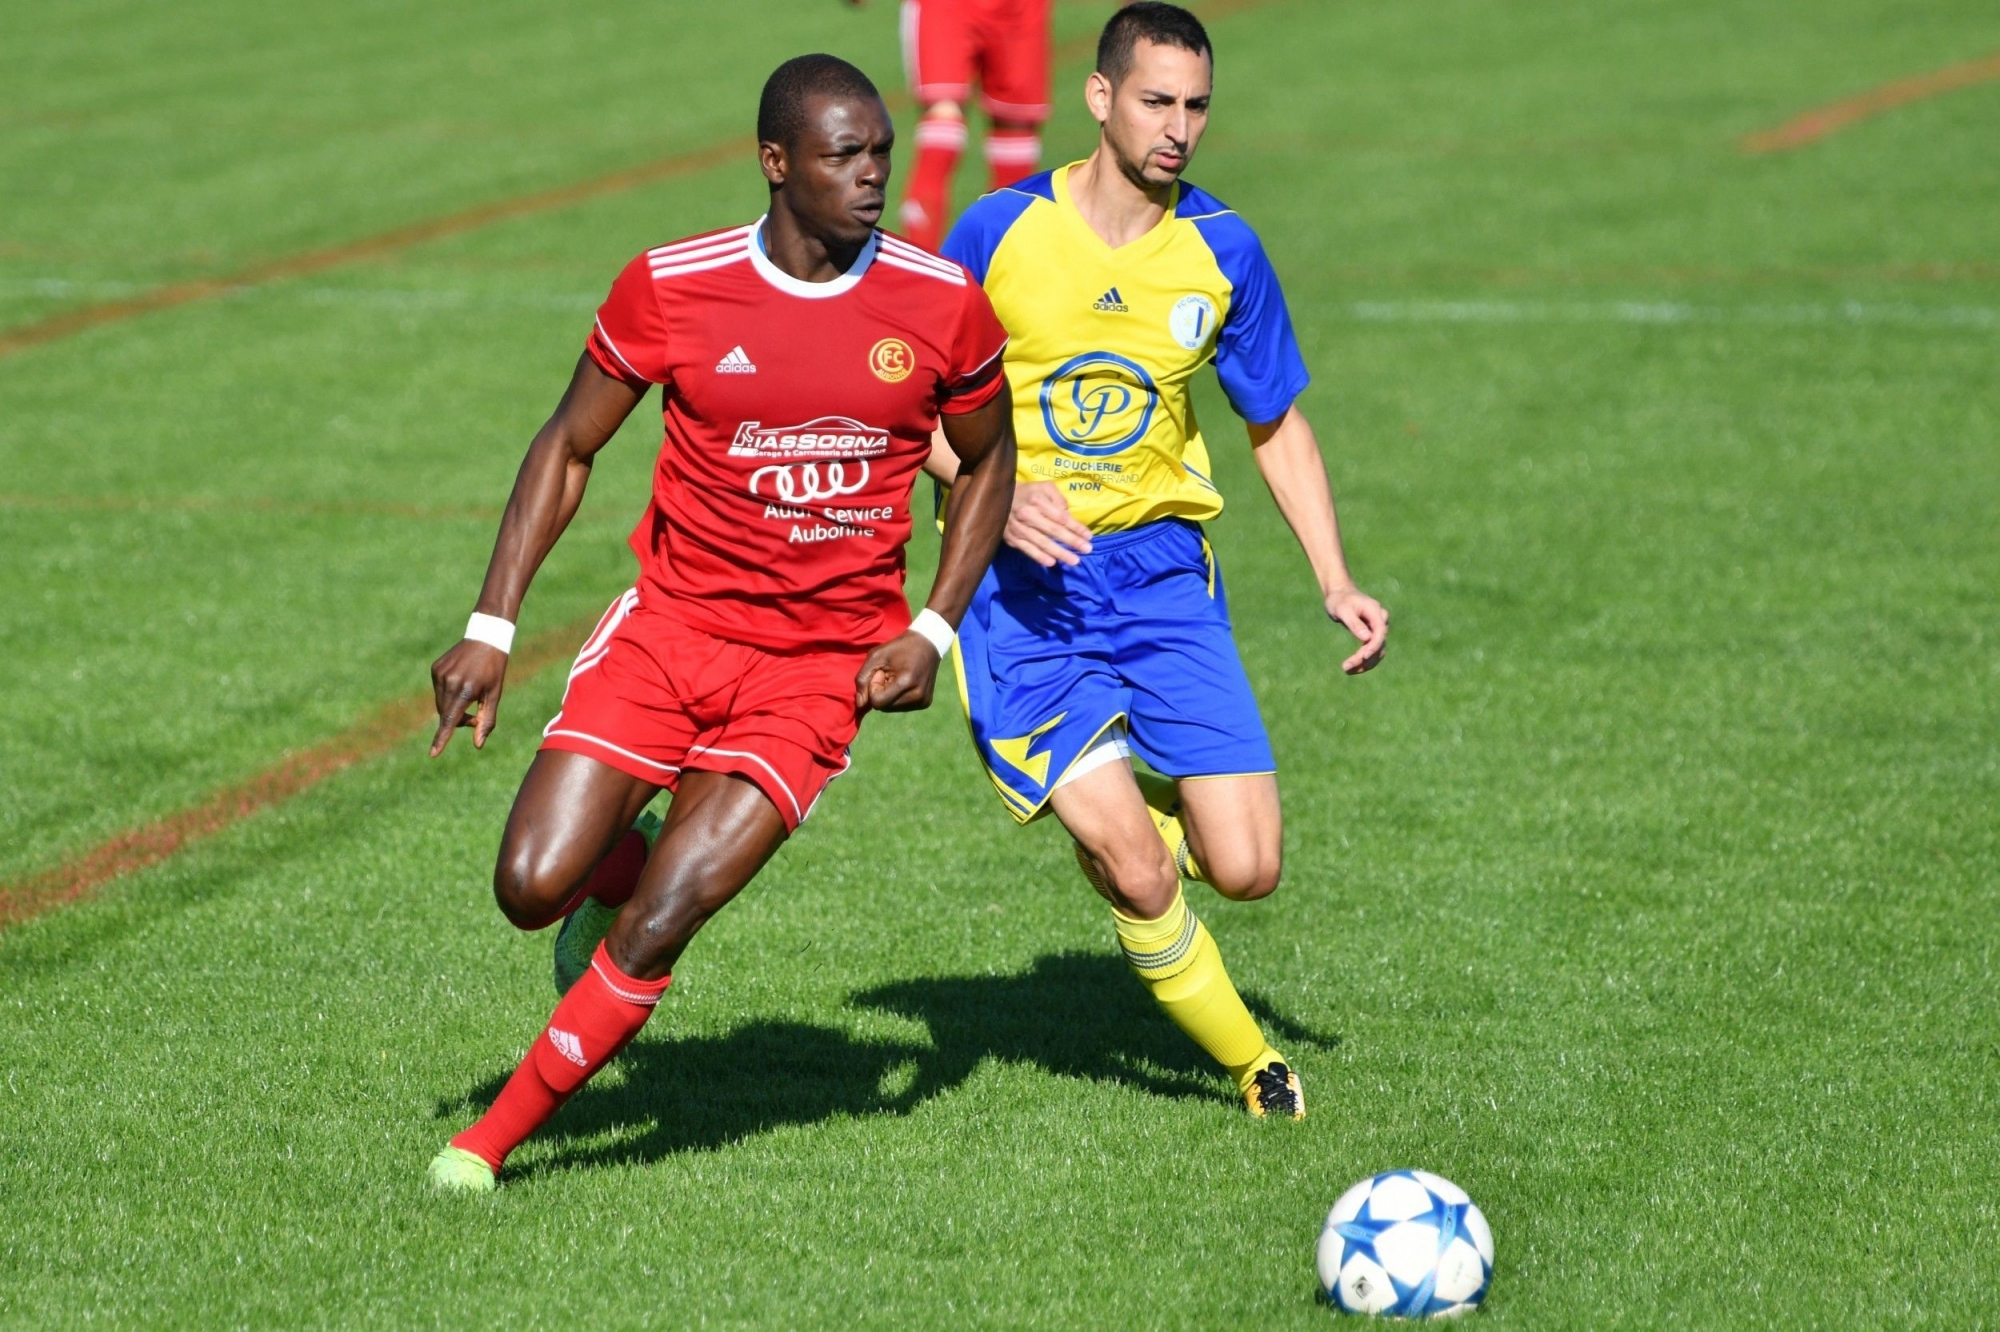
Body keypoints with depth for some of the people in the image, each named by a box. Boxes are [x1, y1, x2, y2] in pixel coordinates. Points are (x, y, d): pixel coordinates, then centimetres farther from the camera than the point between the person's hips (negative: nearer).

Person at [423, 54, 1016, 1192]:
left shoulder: (943, 306, -5)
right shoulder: (672, 288, -8)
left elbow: (988, 465, 12)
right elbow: (568, 449, 4)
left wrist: (932, 633, -2)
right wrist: (492, 629, -3)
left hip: (825, 663, -1)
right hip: (672, 621, 1)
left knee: (662, 920, -14)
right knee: (533, 887, -11)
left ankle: (493, 1140, 1)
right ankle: (620, 863, 26)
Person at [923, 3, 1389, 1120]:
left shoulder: (1222, 251, 1)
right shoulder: (1002, 230, -6)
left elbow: (1278, 423, 13)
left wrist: (1337, 581, 3)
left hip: (1161, 567, 3)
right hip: (1019, 577, -3)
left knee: (1246, 868, -8)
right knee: (1139, 873, -15)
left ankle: (1139, 806, 27)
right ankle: (1248, 1058, 11)